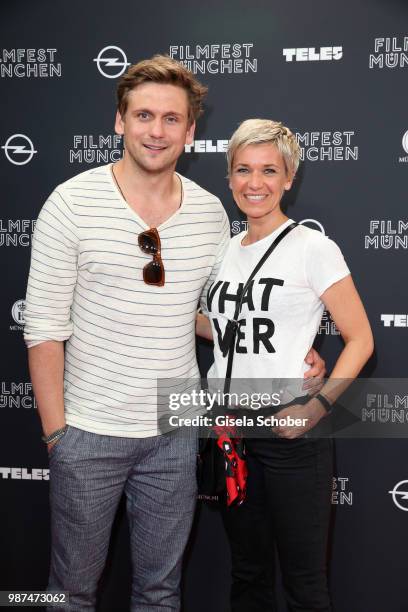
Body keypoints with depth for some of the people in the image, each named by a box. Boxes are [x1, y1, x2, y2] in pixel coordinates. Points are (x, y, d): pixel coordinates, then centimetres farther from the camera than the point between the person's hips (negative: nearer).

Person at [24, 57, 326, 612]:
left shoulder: (210, 212, 2)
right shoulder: (72, 204, -9)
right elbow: (45, 328, -9)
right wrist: (55, 430, -10)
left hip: (175, 433, 3)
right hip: (89, 433, -3)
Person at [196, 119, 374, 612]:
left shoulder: (313, 247, -8)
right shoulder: (227, 249, 10)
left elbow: (359, 340, -9)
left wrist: (317, 406, -20)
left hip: (290, 430, -5)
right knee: (247, 572, 19)